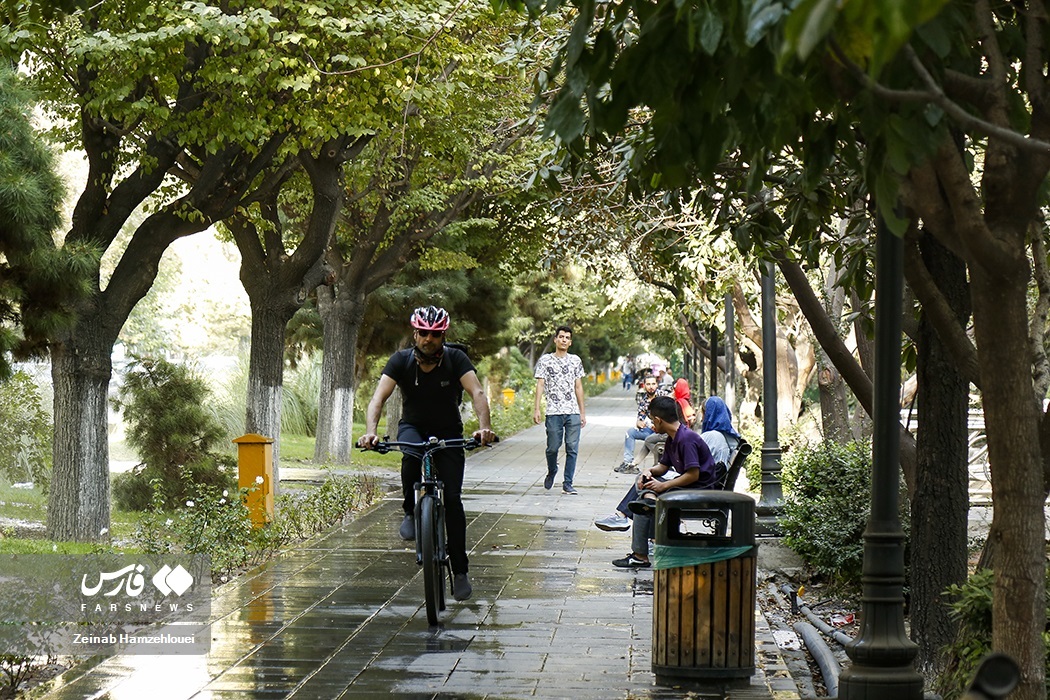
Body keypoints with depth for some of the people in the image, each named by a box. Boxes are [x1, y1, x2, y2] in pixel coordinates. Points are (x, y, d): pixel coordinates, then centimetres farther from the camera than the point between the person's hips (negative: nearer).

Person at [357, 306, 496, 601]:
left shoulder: (456, 359, -18)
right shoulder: (401, 360, -16)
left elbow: (477, 393, -30)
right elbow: (378, 398, -27)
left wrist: (484, 426, -49)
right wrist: (370, 431, -45)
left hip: (448, 432, 0)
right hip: (413, 427, 0)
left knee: (452, 498, -12)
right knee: (411, 454, -37)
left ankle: (460, 571, -3)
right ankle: (410, 513, -14)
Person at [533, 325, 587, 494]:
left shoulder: (575, 360, 13)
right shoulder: (545, 360, 5)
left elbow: (578, 387, 15)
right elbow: (540, 384, 1)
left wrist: (583, 412, 12)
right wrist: (537, 408, -9)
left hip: (573, 412, 2)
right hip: (553, 412, -2)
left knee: (572, 448, -3)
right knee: (553, 447, 1)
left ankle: (567, 484, 2)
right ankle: (551, 472, 30)